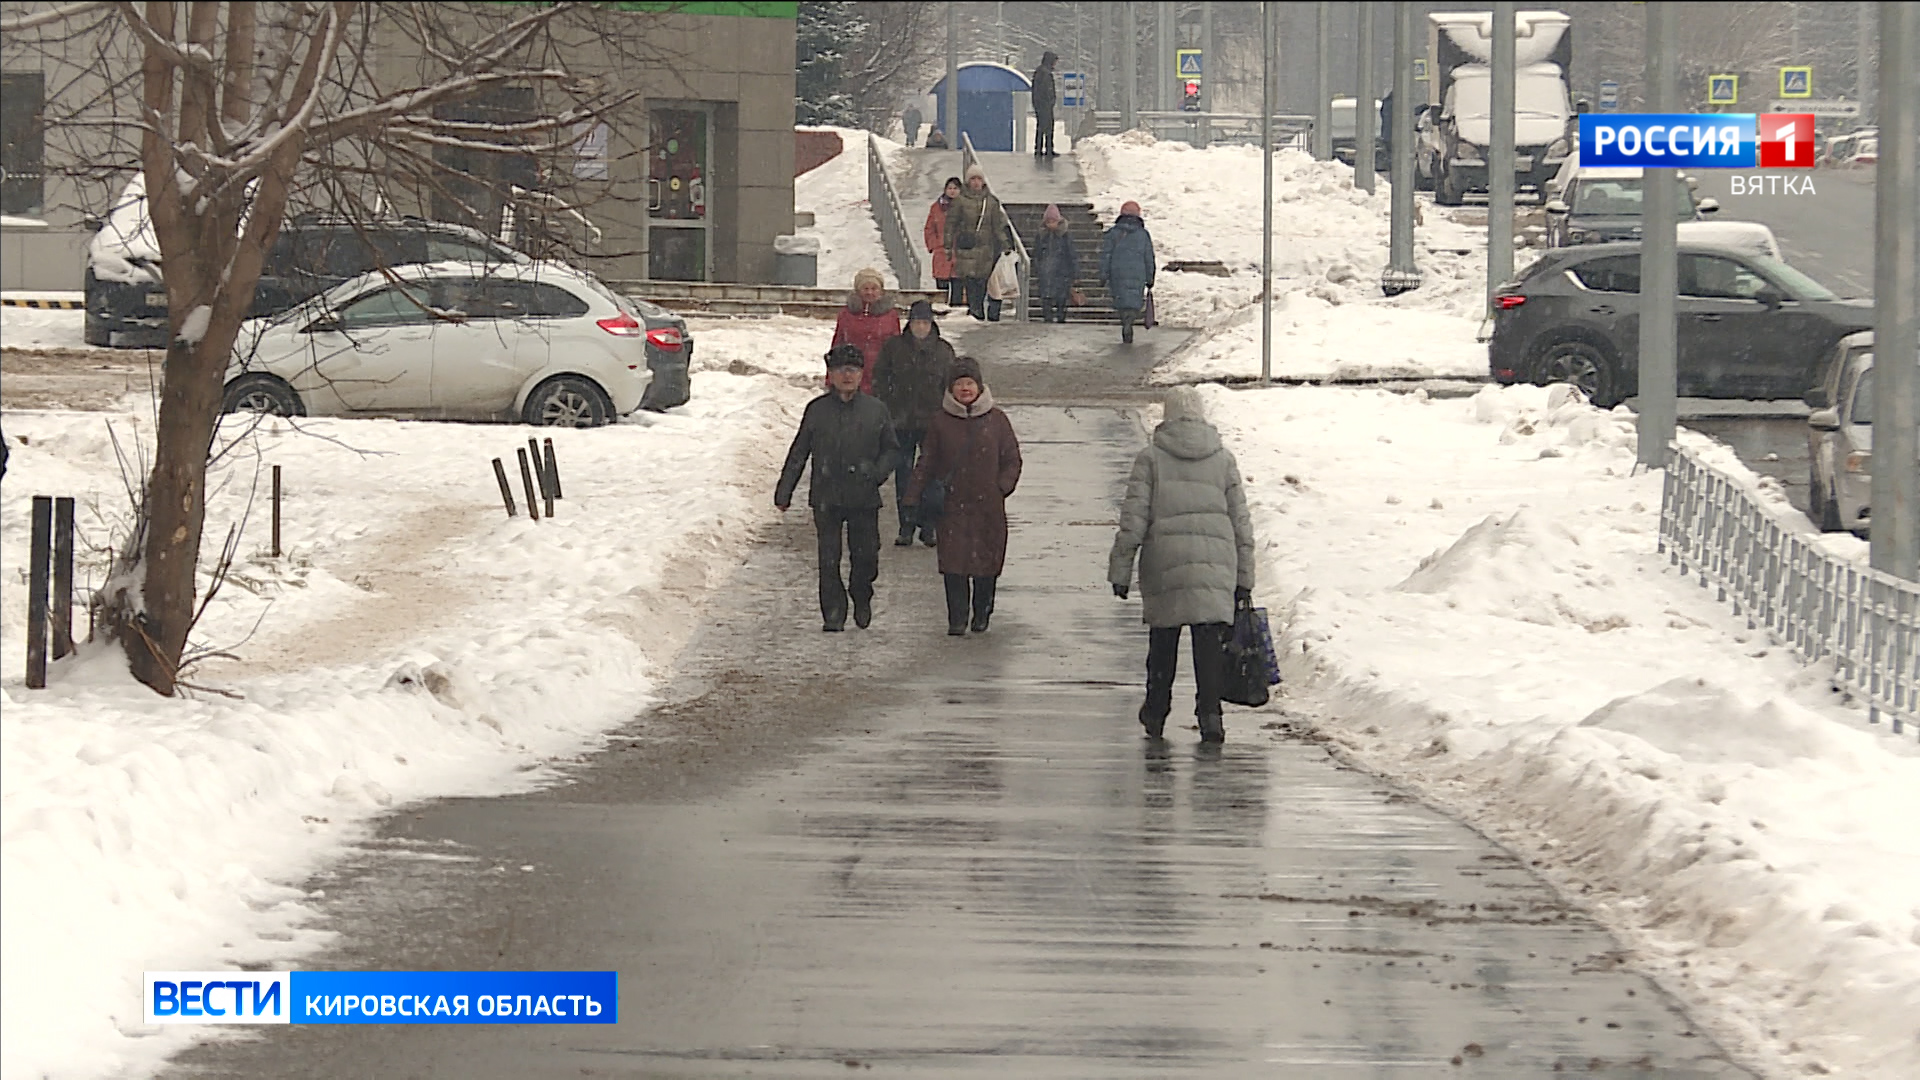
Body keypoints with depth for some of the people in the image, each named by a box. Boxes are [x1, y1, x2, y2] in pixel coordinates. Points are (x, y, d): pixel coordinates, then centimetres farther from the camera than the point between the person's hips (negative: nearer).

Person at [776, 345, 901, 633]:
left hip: (864, 497, 0)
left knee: (866, 555, 4)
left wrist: (878, 473, -7)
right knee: (828, 558, -3)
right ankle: (833, 613, 7)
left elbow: (891, 448, 13)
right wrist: (784, 491, 9)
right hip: (826, 497, 0)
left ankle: (861, 598, 32)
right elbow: (798, 453, 9)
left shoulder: (875, 410, 4)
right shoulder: (817, 410, 4)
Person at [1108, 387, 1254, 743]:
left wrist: (1120, 570, 3)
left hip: (1164, 562, -1)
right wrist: (1244, 579, 15)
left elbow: (1133, 520, -3)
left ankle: (1156, 713, 24)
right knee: (1211, 640, -1)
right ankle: (1209, 711, -15)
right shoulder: (1223, 460, 8)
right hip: (1216, 565, 1)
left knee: (1163, 640, 13)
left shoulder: (1151, 459, 1)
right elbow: (1241, 523, 10)